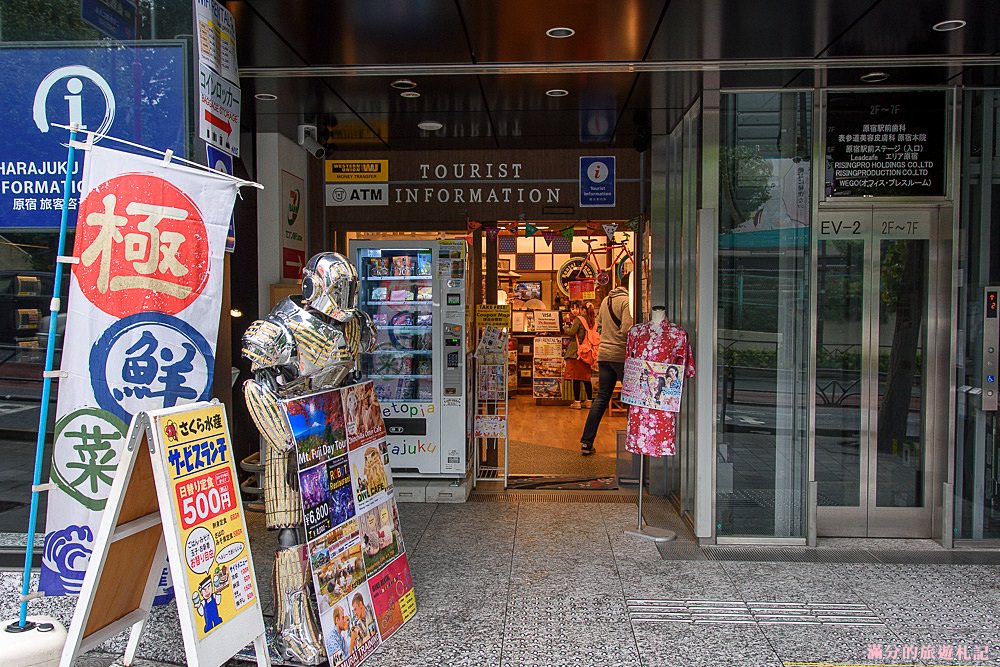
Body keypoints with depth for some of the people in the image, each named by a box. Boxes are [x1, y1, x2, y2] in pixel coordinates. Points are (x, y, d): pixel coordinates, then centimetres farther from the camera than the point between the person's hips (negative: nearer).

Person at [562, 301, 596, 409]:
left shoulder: (578, 319, -11)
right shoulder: (592, 321, 9)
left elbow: (572, 332, -17)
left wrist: (564, 328, 1)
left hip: (576, 351, -7)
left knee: (576, 377, -2)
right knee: (586, 377, 12)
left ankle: (577, 402, -2)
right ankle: (589, 401, 16)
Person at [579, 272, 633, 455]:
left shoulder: (605, 300, 15)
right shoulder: (627, 301, -10)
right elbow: (627, 330, -20)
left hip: (604, 354, 7)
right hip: (621, 355, -7)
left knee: (601, 398, 8)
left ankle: (586, 442, 4)